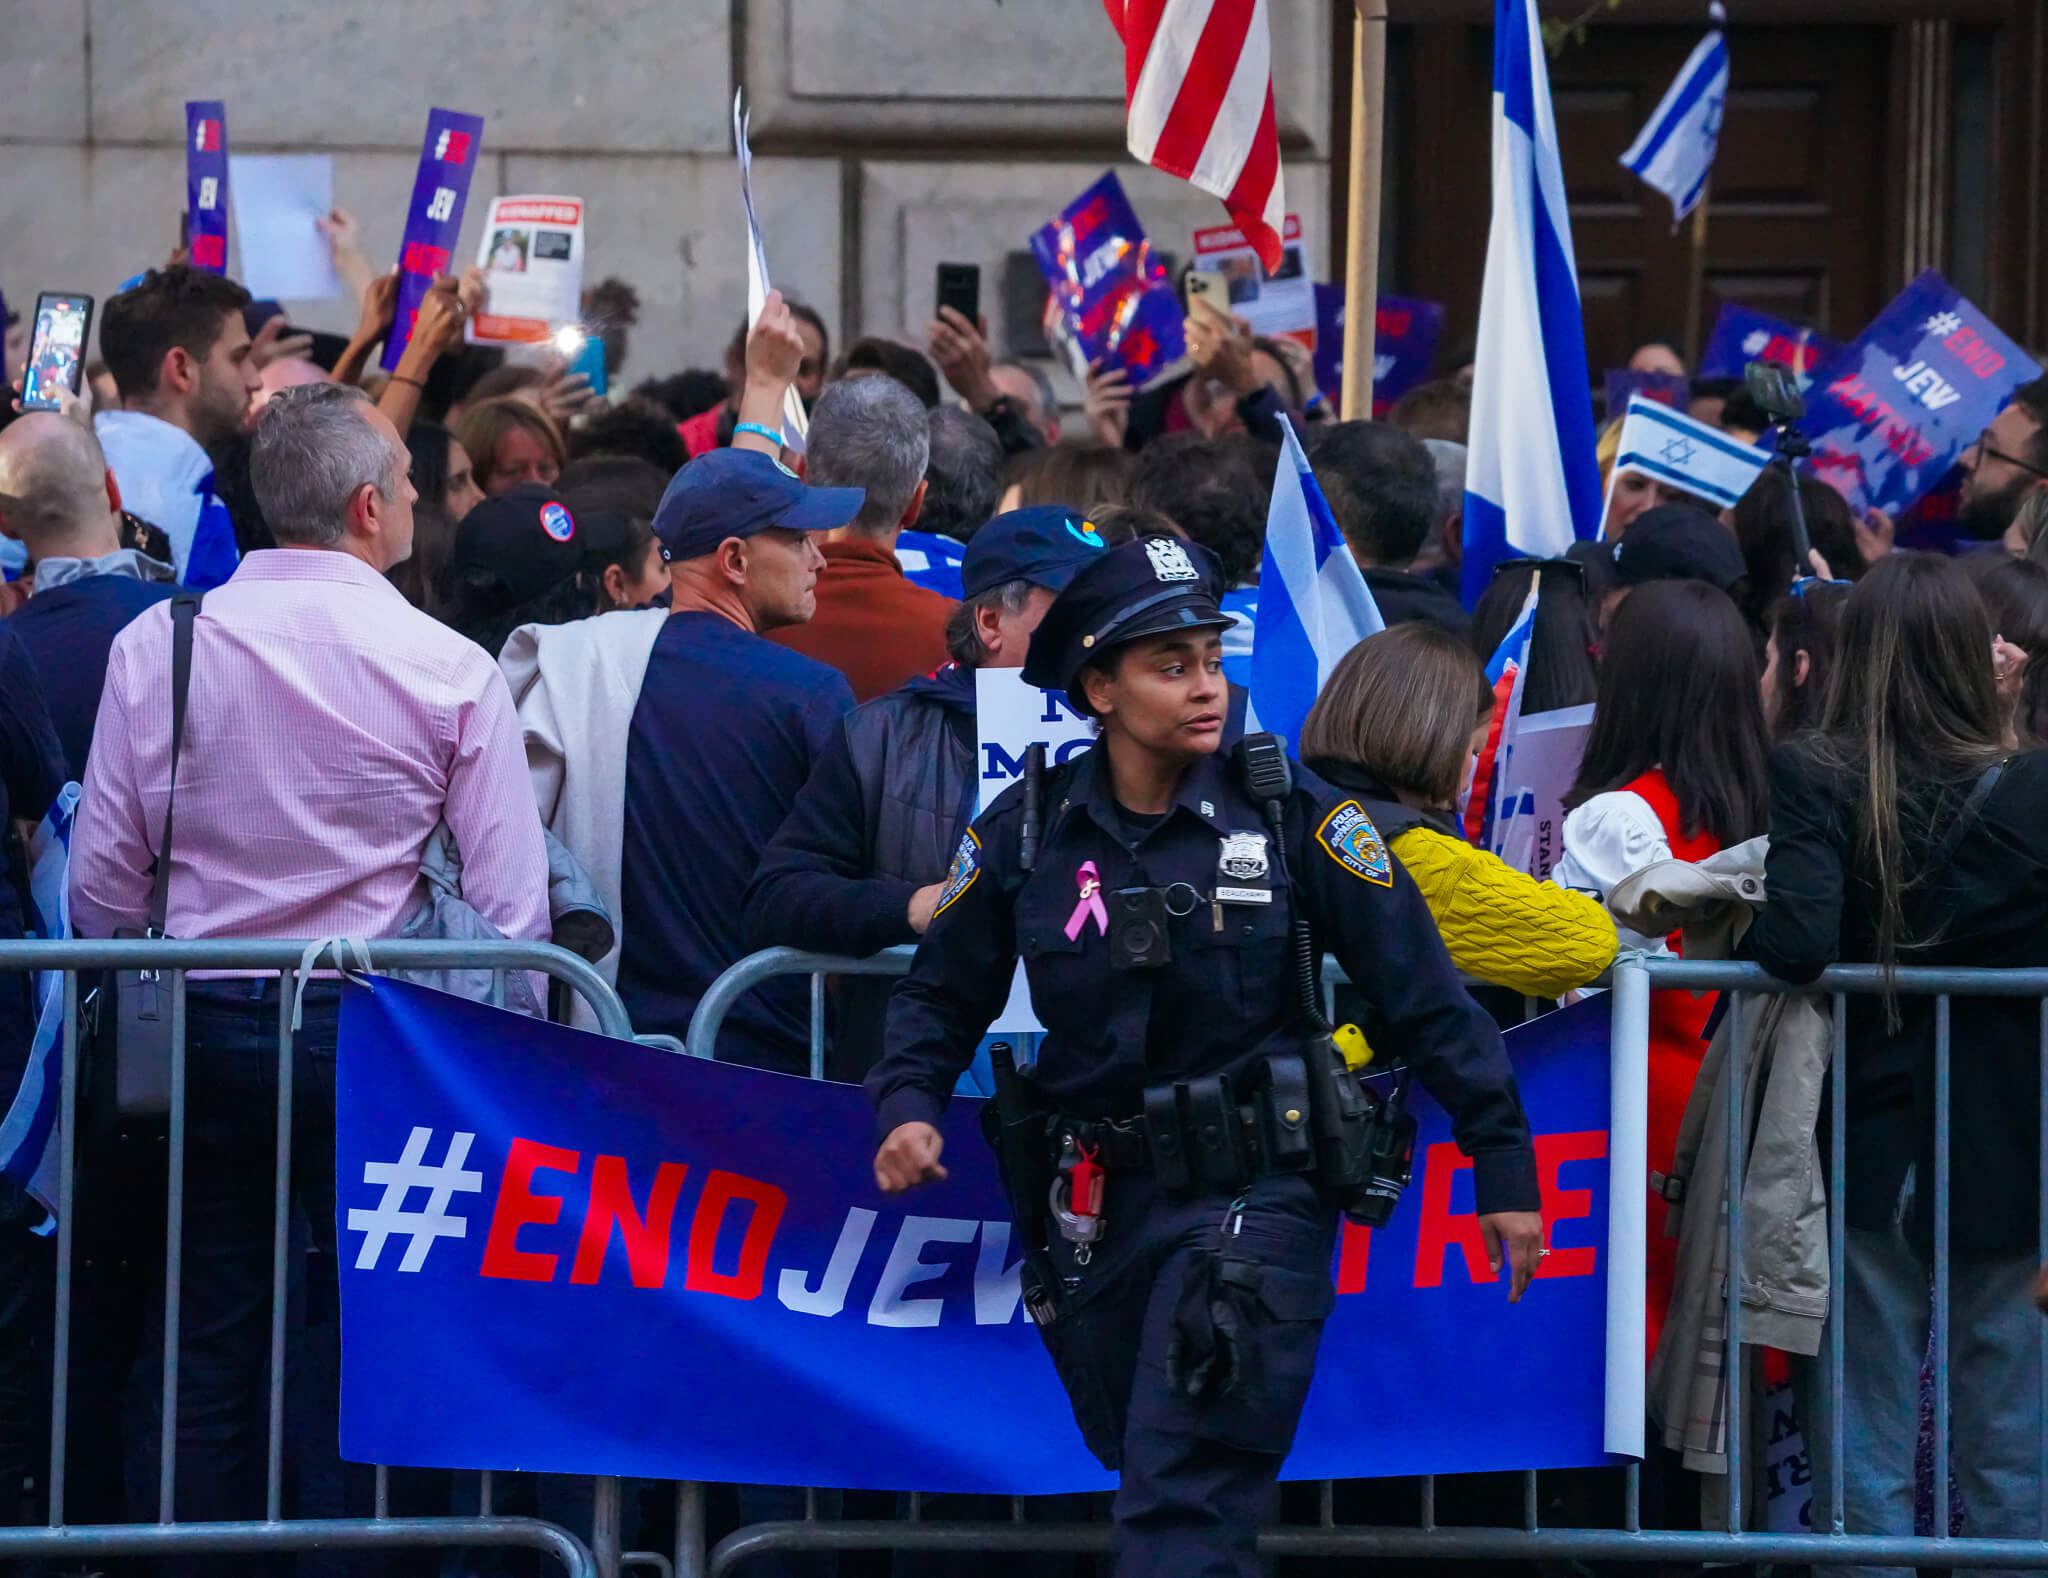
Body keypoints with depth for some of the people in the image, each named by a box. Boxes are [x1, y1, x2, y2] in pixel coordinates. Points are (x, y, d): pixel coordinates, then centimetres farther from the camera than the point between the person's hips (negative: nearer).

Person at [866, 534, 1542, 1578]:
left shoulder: (1291, 816, -6)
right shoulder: (1025, 832, 2)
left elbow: (1423, 997, -2)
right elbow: (942, 994, 13)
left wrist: (1503, 1168, -1)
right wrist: (907, 1107, -7)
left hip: (1256, 1188, -4)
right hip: (1094, 1205, 4)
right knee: (1146, 1471, 14)